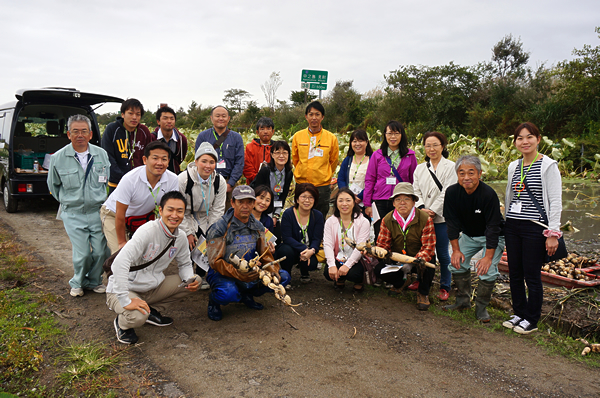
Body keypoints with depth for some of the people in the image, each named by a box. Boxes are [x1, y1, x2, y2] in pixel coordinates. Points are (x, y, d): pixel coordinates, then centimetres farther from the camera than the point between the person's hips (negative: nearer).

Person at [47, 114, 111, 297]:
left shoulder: (101, 154, 1)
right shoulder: (58, 158, -1)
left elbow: (109, 181, 14)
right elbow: (53, 186, 15)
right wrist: (67, 201, 16)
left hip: (98, 212, 1)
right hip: (73, 215, -1)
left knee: (101, 252, 0)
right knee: (82, 254, -6)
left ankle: (94, 281, 27)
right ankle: (78, 283, 23)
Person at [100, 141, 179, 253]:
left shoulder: (173, 180, -22)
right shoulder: (130, 179, -32)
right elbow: (120, 215, -22)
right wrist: (122, 242, -15)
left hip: (144, 215, 4)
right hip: (114, 214, -3)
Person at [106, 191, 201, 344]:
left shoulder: (181, 238, -2)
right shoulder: (148, 231, -26)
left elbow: (184, 264, 13)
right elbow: (120, 263, -35)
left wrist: (190, 280, -11)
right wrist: (126, 301, -37)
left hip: (152, 288, 7)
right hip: (123, 290, -7)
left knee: (195, 280, -3)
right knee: (138, 317, -36)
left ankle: (153, 309, 9)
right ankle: (122, 323, 3)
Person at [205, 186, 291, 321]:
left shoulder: (258, 227, 2)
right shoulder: (219, 228, -16)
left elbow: (265, 254, 5)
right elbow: (215, 261, -19)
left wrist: (273, 271, -16)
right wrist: (238, 274, -33)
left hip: (249, 273, 6)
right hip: (222, 274, -5)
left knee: (283, 277, -7)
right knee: (229, 293, -39)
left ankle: (247, 295, 13)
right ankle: (213, 300, 0)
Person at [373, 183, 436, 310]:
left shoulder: (425, 219, -17)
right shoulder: (387, 220, -8)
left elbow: (428, 247, -22)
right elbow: (382, 244, -8)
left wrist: (417, 260, -42)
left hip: (417, 258, -2)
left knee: (427, 267, -35)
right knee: (379, 270, -22)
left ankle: (423, 292, -1)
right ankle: (399, 283, 16)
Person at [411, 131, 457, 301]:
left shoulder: (450, 167, -3)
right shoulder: (420, 168, 12)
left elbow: (447, 193, -9)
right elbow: (416, 191, 7)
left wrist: (433, 211, -13)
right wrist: (422, 208, -9)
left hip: (441, 217, -4)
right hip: (422, 217, 4)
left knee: (442, 253, 2)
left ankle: (445, 287, 16)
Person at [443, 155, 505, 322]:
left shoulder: (489, 194, -29)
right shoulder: (452, 192, -16)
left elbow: (493, 228, -27)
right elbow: (452, 223, -8)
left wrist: (488, 256, -28)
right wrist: (456, 250, -10)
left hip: (492, 237, -5)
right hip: (468, 235, 5)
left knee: (488, 270, -18)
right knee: (457, 262, -3)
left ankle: (481, 307, 1)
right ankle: (463, 301, 16)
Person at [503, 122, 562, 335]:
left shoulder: (548, 166, -6)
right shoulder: (513, 167, 11)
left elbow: (556, 202, -9)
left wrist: (553, 234, -13)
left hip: (535, 227, -5)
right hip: (512, 226, 6)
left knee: (532, 275, 0)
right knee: (514, 273, 10)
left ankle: (531, 320, 15)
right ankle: (519, 313, 26)